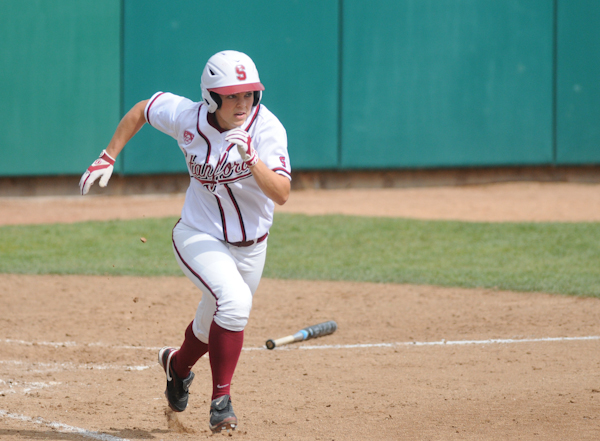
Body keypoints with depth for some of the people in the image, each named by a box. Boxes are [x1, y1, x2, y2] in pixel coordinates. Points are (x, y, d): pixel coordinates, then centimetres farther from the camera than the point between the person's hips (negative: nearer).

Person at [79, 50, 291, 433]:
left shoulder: (267, 129, -21)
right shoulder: (187, 118, -17)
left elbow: (282, 194, -30)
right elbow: (142, 110, 3)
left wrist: (251, 158, -45)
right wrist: (108, 157, 2)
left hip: (251, 247, 2)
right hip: (199, 238, -2)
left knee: (215, 324, 21)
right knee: (234, 300, -29)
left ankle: (178, 363, 56)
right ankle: (221, 400, -18)